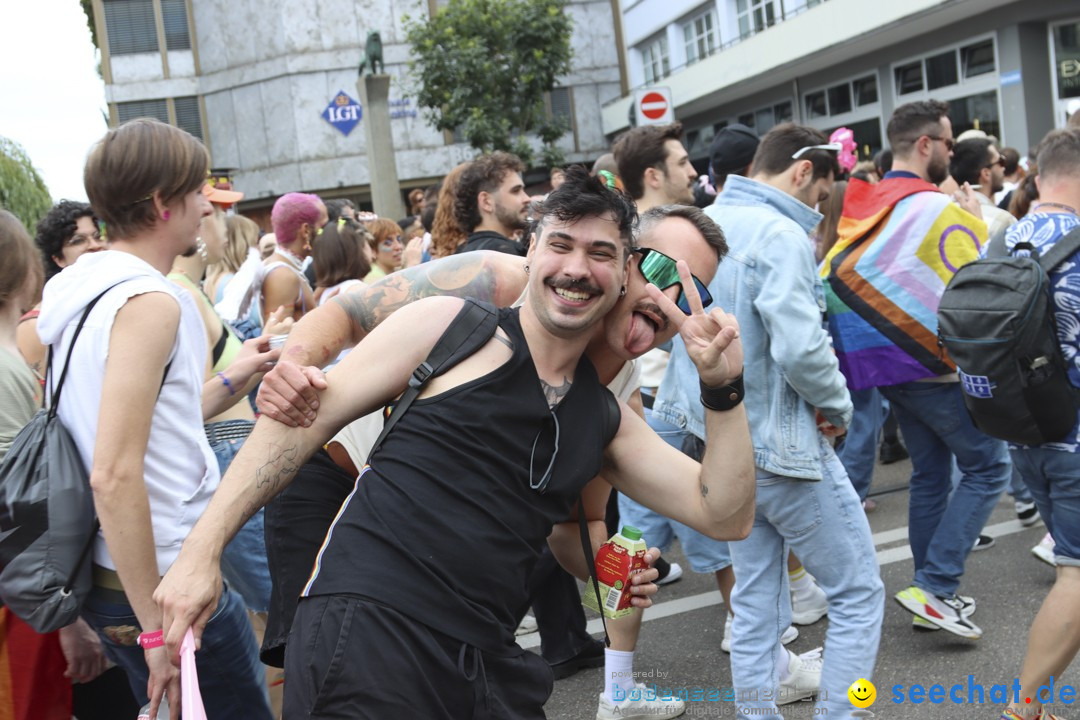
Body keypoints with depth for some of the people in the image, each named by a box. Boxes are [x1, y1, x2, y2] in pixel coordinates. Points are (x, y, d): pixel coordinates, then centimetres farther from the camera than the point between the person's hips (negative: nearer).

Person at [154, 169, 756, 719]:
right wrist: (203, 550, -8)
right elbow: (307, 416, -3)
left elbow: (724, 515, 10)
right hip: (367, 633, -5)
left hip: (487, 666, 6)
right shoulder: (451, 326, -2)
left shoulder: (605, 420, 13)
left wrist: (723, 389, -3)